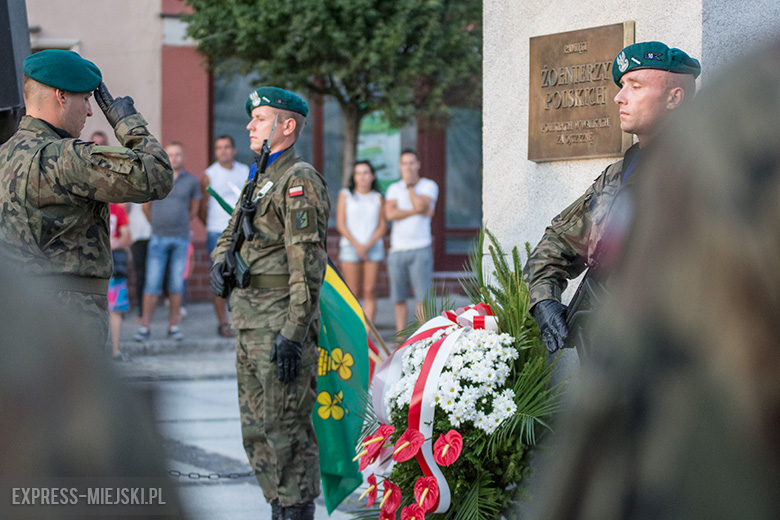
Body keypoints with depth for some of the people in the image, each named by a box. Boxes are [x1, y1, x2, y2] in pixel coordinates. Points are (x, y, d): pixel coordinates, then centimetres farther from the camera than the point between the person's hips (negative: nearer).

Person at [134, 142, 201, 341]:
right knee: (152, 283, -4)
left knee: (177, 283, 3)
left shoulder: (192, 181, 4)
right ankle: (144, 327, -2)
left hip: (181, 239, 1)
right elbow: (146, 206, 14)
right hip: (158, 239, -1)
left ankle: (173, 325, 10)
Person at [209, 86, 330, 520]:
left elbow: (308, 264, -18)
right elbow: (230, 234, 27)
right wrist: (220, 263, 2)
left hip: (282, 323, -10)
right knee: (257, 431, 14)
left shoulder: (299, 180, -11)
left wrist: (293, 333, -23)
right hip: (250, 322, 10)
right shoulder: (259, 179, 18)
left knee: (288, 431, -7)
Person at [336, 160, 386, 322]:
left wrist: (367, 245, -7)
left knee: (370, 291, -4)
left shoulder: (378, 198, 10)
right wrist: (356, 245, -7)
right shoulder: (345, 195, 6)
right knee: (352, 292, -5)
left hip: (373, 247, 1)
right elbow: (341, 224, 1)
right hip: (350, 247, -1)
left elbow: (383, 226, 6)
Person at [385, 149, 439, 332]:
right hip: (397, 249, 3)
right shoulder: (394, 188, 11)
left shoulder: (429, 186, 4)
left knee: (423, 296, -8)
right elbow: (390, 214, -7)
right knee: (399, 298, 4)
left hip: (420, 249, -3)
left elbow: (420, 204, -16)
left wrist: (409, 184, -5)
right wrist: (417, 212, -11)